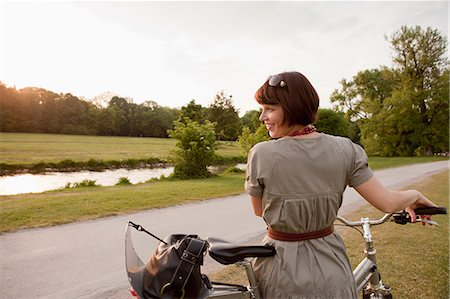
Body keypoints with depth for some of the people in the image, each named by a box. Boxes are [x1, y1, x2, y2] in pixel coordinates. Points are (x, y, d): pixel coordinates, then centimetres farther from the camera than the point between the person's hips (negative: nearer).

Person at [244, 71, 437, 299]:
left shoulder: (261, 154, -20)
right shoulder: (344, 150, -12)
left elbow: (259, 210, -5)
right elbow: (387, 203, -8)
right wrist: (414, 195, 14)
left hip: (282, 273, -2)